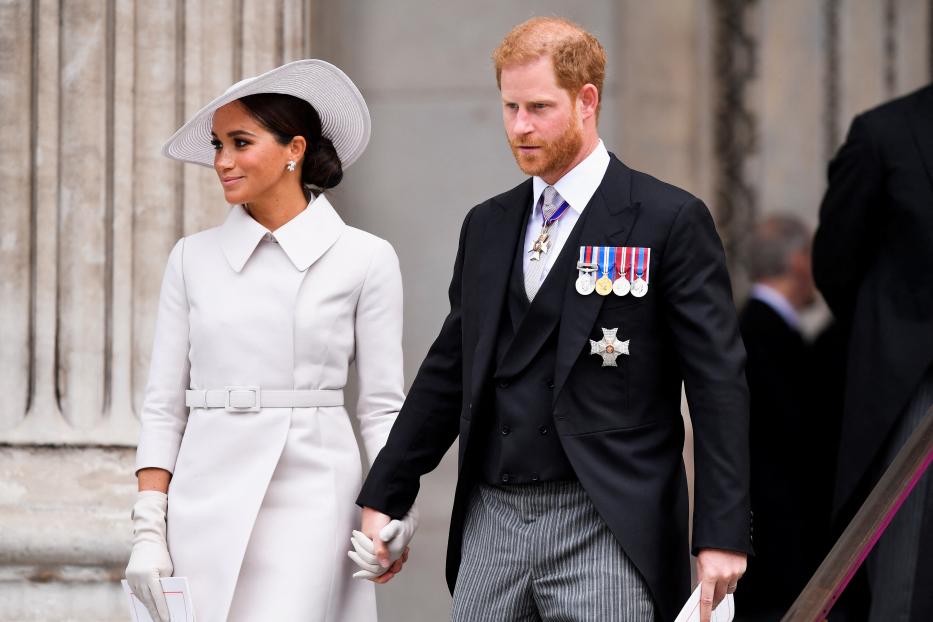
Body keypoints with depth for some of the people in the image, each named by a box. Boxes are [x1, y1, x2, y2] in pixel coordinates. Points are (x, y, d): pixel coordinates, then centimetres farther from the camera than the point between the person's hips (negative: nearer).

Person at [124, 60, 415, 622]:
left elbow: (383, 406, 3)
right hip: (208, 506, 3)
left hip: (311, 504, -3)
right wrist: (148, 529, 2)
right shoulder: (193, 259, 9)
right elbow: (164, 406, 10)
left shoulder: (364, 259, 1)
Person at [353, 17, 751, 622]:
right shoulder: (487, 226, 15)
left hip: (608, 527, -5)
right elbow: (448, 372, 20)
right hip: (492, 520, 6)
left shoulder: (669, 221, -3)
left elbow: (719, 385, -6)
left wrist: (723, 536, -12)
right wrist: (384, 497, 17)